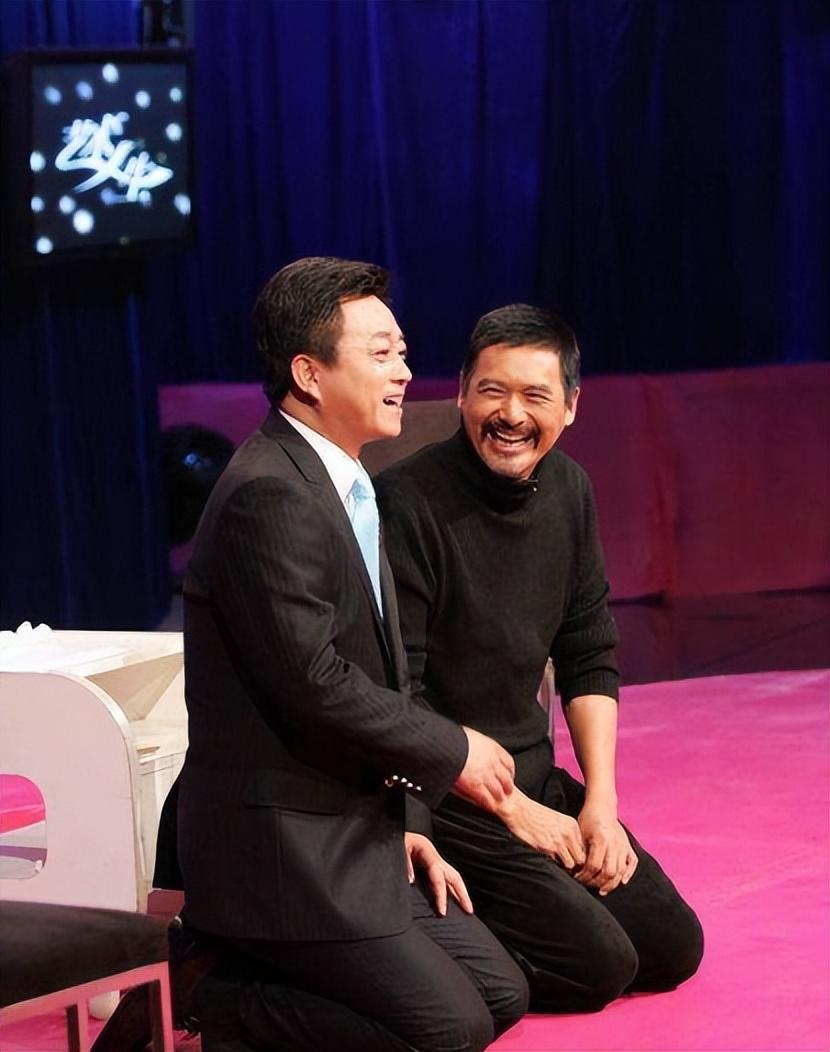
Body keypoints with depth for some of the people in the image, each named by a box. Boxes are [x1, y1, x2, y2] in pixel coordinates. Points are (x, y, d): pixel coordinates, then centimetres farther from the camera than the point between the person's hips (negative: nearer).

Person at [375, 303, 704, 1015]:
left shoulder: (567, 489, 4)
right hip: (436, 791, -8)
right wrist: (509, 809, -15)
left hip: (536, 774, 8)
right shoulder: (409, 502, -19)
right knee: (600, 962, -16)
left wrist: (600, 802, 0)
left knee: (672, 947, 3)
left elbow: (590, 659, 11)